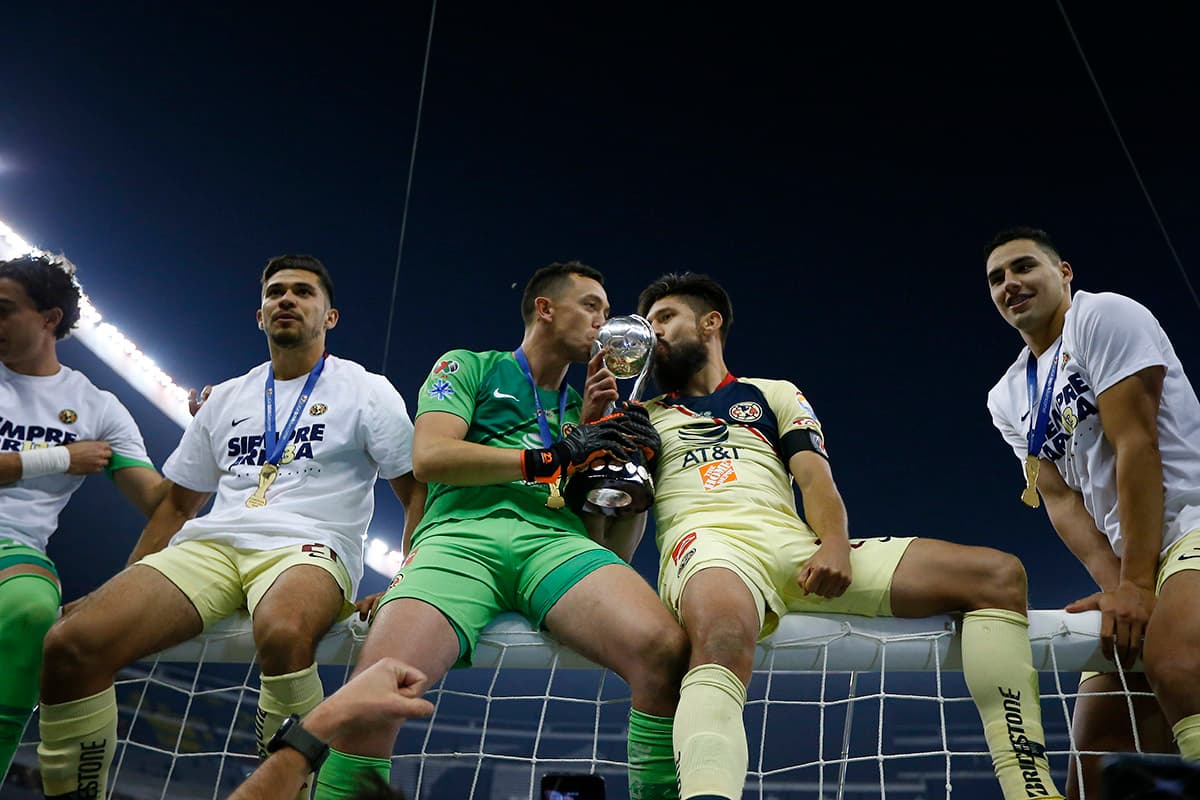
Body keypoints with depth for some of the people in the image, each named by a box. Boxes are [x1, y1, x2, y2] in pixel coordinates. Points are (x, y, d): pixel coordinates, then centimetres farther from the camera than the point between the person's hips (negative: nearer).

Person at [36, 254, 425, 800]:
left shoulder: (367, 392, 9)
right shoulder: (225, 400, 24)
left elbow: (417, 491, 5)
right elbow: (178, 503, 27)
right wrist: (125, 586, 16)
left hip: (307, 547, -4)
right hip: (209, 546, 5)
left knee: (283, 635, -41)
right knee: (70, 646, -21)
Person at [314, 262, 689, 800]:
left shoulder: (591, 405, 30)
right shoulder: (468, 367, 21)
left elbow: (617, 544, 27)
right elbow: (429, 457, 1)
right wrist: (553, 457, -1)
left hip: (558, 540, 3)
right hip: (461, 534, -2)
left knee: (665, 651, -29)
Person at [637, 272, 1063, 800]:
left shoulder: (774, 394, 28)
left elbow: (815, 477, 11)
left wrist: (835, 544, -10)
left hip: (796, 547, 3)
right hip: (706, 542, -2)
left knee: (998, 575, -9)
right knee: (722, 639, -42)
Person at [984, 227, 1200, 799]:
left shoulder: (1105, 315, -4)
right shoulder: (1007, 399, 15)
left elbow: (1136, 444, -14)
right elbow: (1060, 499, 6)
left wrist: (1137, 584, -19)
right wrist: (1116, 585, -12)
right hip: (1134, 560, 7)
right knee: (1099, 754, 0)